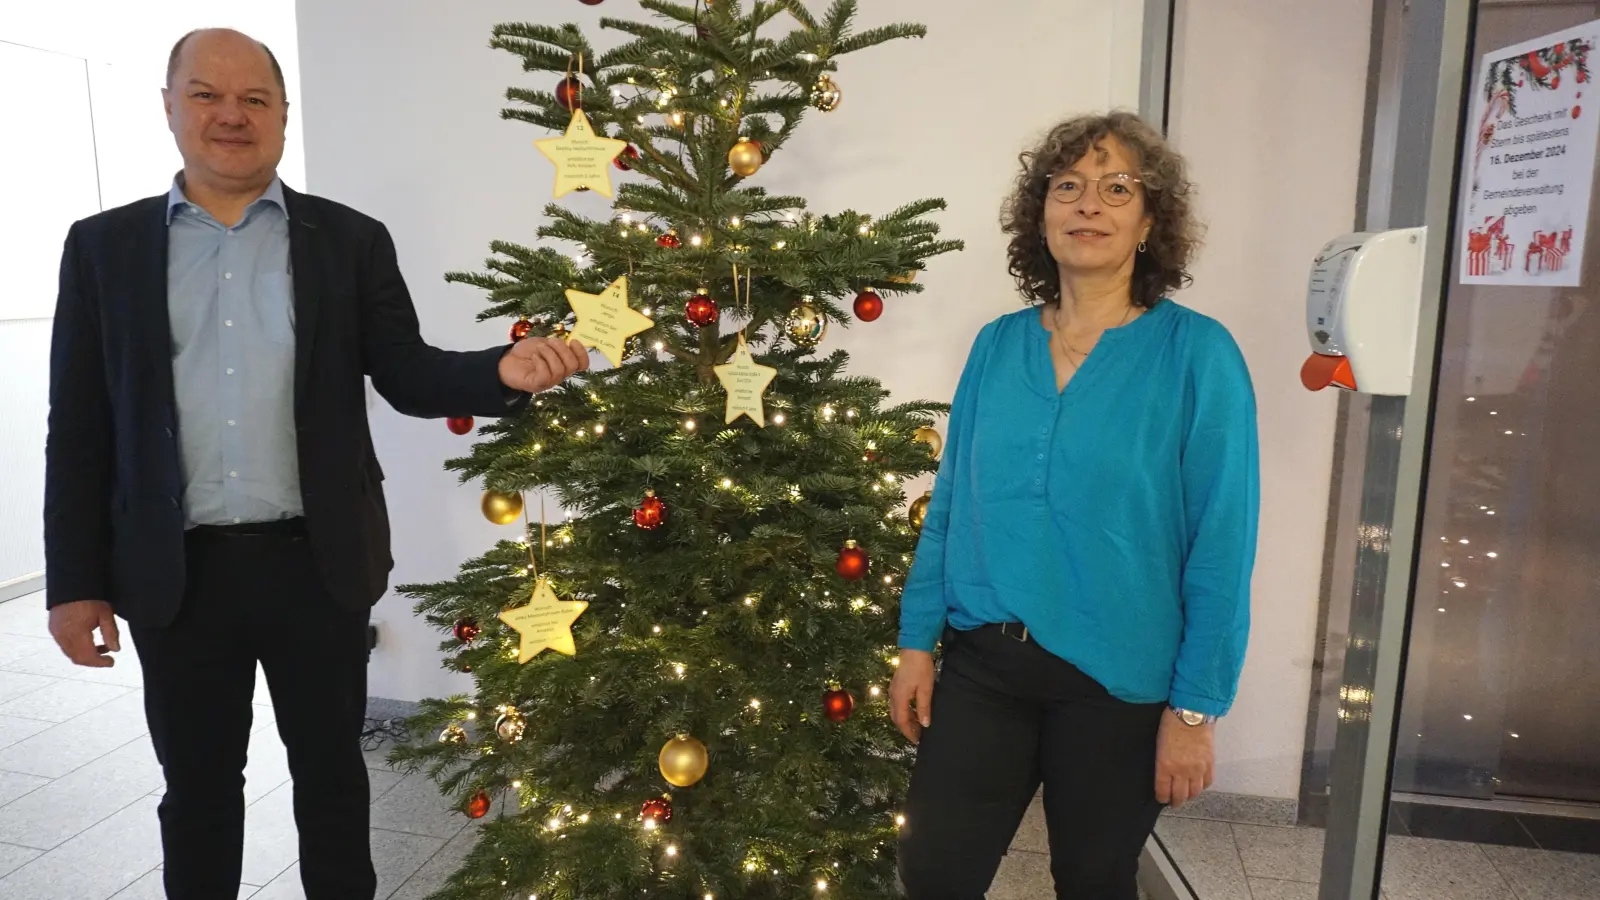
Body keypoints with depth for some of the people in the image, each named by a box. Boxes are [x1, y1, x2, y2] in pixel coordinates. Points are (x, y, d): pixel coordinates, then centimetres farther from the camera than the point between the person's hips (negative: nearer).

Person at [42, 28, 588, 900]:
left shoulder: (351, 241, 2)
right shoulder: (104, 245, 4)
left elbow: (407, 374, -2)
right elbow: (78, 428, 3)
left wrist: (502, 371, -23)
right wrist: (75, 580, 0)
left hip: (317, 562, 0)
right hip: (175, 574, 1)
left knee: (331, 769, 15)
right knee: (196, 784, 16)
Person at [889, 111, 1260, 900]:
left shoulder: (1196, 353, -10)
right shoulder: (996, 344, 2)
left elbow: (1221, 544, -10)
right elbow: (949, 505, 6)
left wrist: (1195, 707, -11)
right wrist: (916, 641, 5)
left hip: (1116, 681, -3)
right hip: (981, 663, 3)